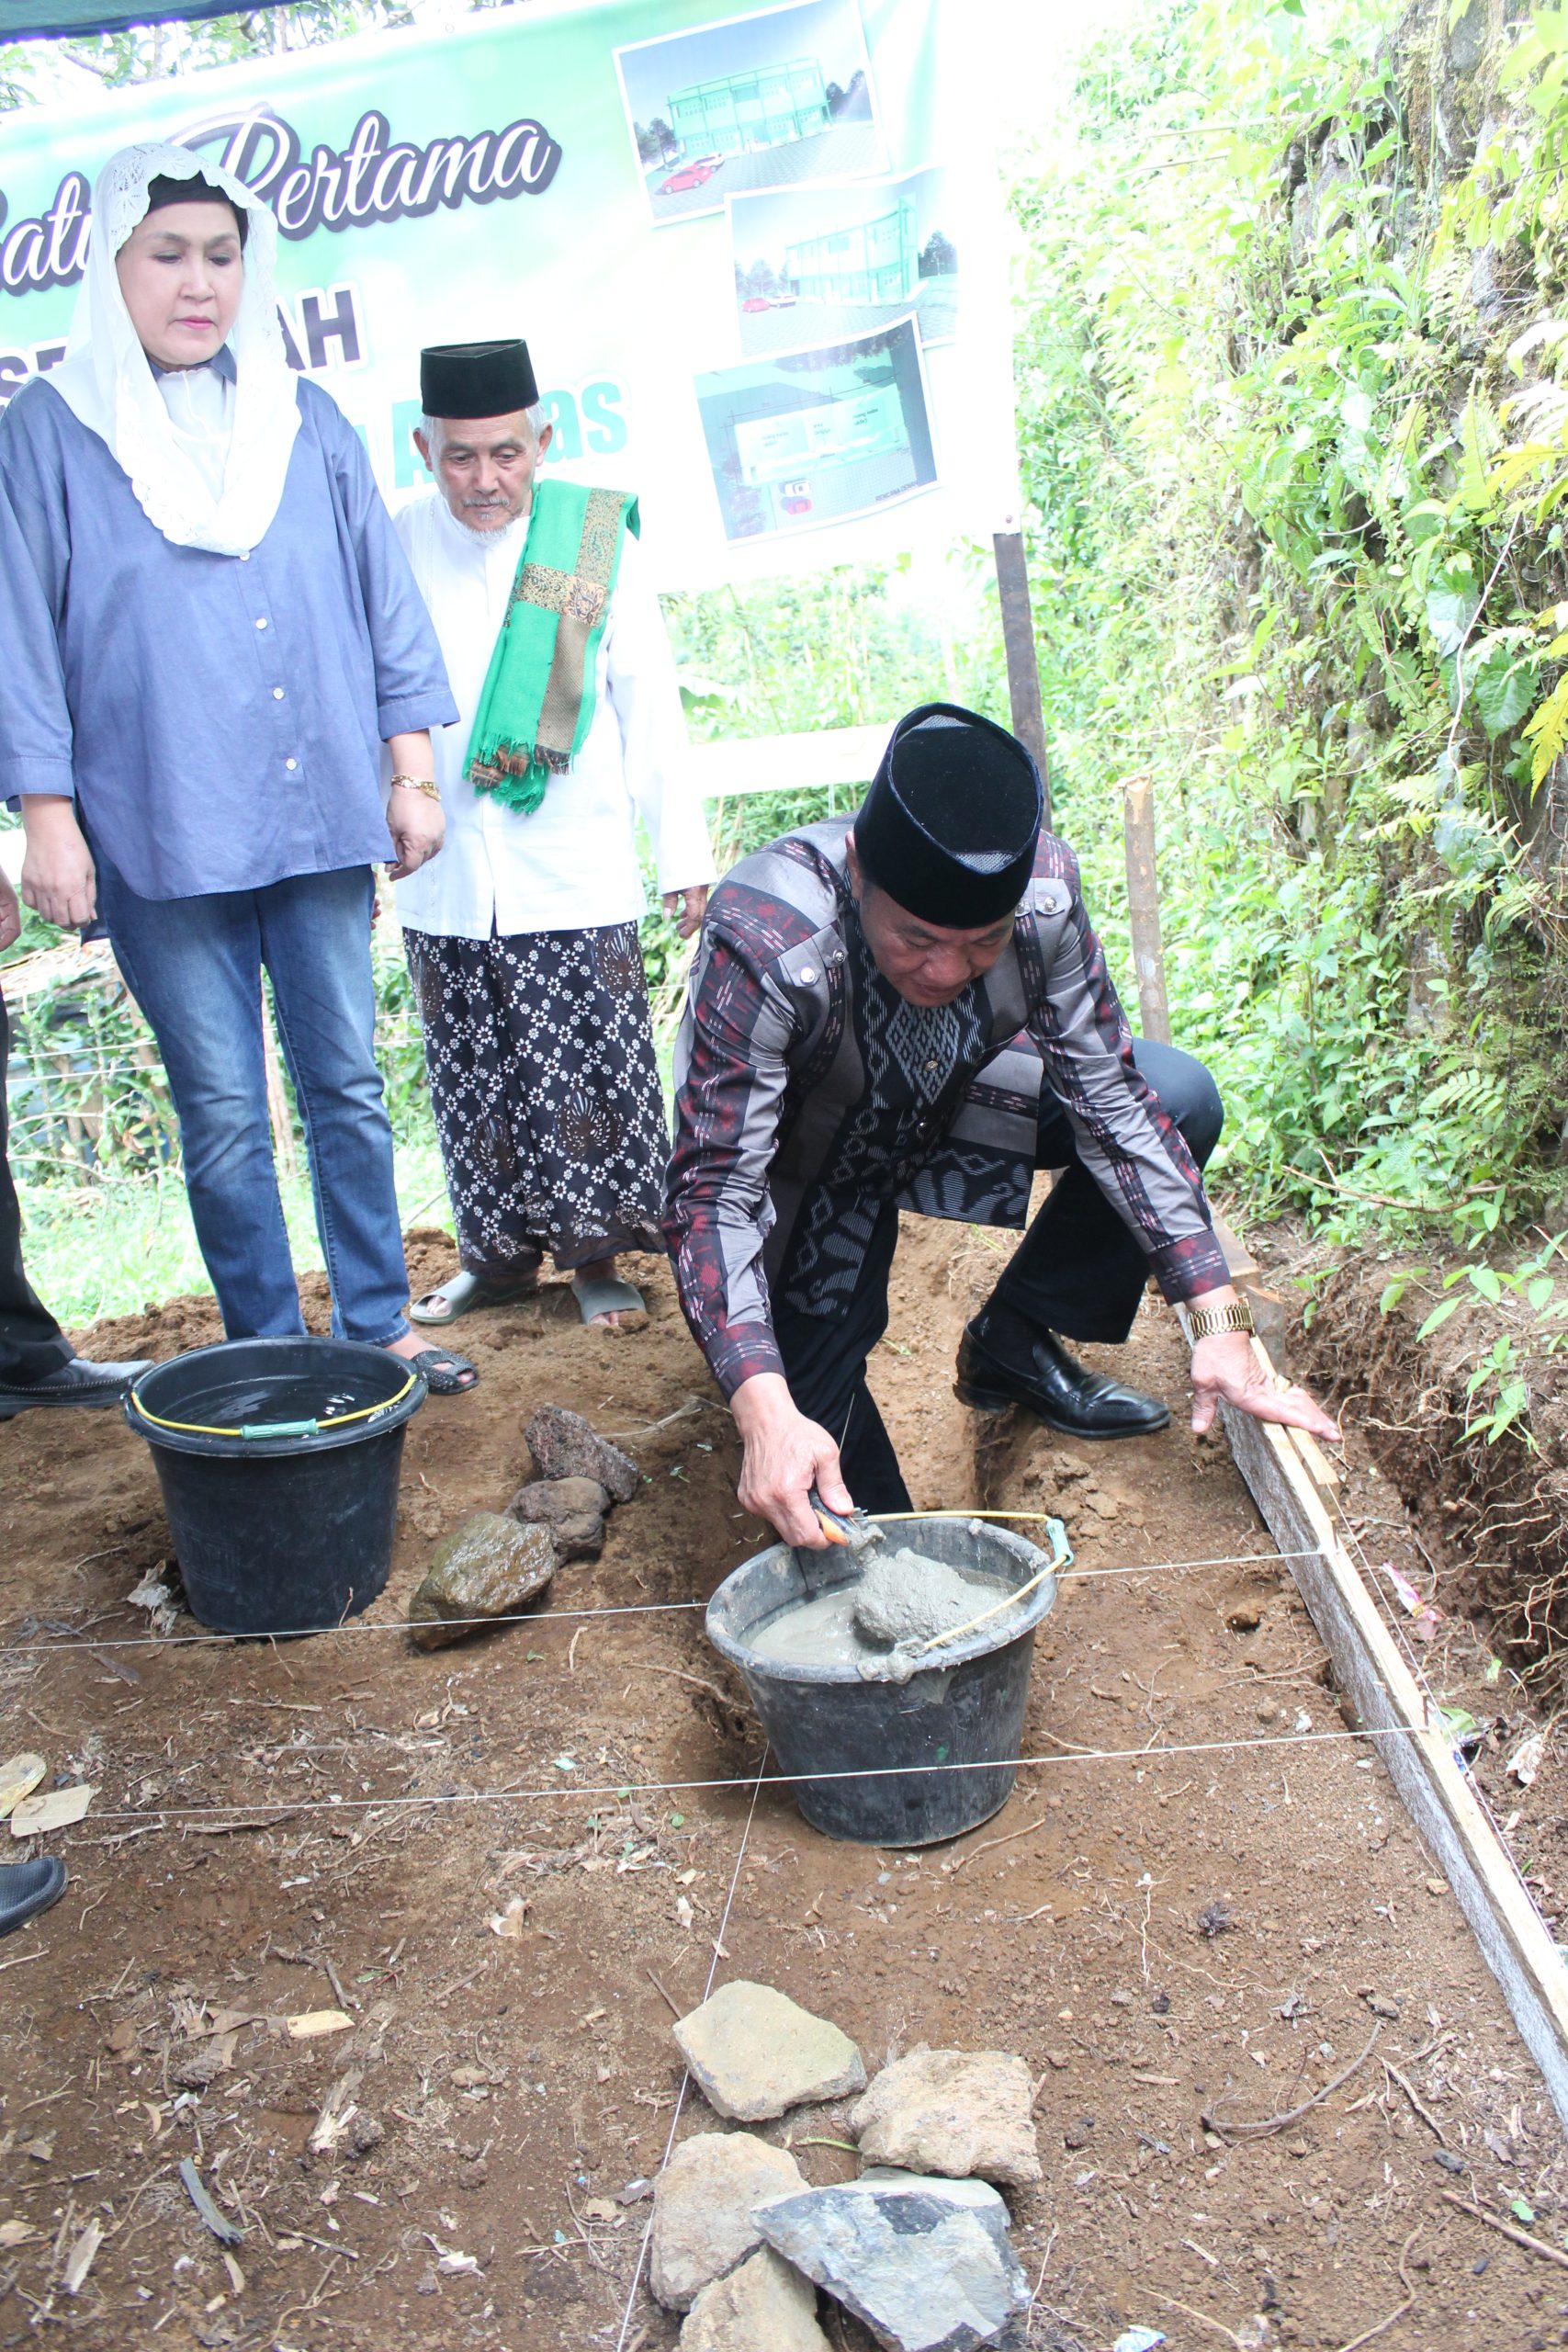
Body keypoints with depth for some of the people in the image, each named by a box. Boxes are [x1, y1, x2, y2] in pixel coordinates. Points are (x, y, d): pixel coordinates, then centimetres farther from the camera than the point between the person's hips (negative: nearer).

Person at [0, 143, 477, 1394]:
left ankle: (377, 1327, 20)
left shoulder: (308, 422, 12)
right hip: (163, 834, -2)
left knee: (348, 1084, 7)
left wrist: (411, 770, 9)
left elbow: (385, 601, 14)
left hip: (323, 821, 3)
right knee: (223, 1113, 2)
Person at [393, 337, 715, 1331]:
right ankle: (499, 1253, 25)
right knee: (476, 1081, 9)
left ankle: (595, 1254, 17)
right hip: (445, 886, 2)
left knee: (589, 1072, 1)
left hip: (577, 879, -1)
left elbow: (650, 710, 2)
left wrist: (686, 854, 1)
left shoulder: (598, 540, -2)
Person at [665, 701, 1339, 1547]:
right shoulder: (761, 943, -40)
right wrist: (765, 1413, -53)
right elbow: (715, 1190, -39)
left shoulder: (1043, 886, -29)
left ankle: (1013, 1341, 3)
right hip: (810, 1159, -3)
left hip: (953, 1106, 4)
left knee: (1181, 1099, -14)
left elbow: (1111, 1100, -19)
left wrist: (1219, 1321, -24)